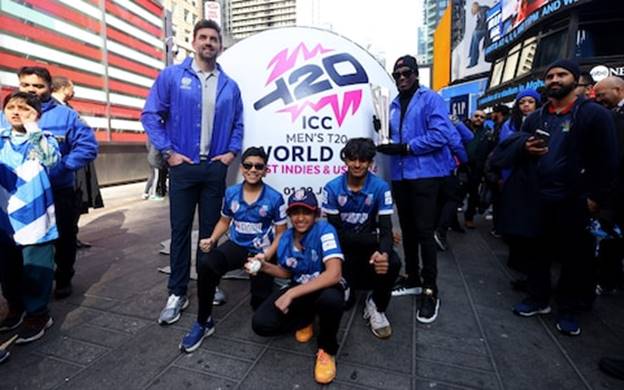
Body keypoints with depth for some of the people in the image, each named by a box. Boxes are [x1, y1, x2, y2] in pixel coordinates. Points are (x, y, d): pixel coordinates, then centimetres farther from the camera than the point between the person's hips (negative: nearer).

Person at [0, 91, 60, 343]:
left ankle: (38, 314, 17)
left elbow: (51, 158, -23)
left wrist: (32, 126, -20)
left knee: (36, 270, 2)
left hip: (35, 216, -5)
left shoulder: (43, 138, -2)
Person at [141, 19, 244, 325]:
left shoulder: (230, 86, 10)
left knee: (210, 229, 10)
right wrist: (167, 151, -7)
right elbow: (151, 115, 1)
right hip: (183, 166, -2)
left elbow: (238, 124, 16)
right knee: (180, 230, 3)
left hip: (216, 168, 2)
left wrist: (231, 152, 2)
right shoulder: (171, 76, 2)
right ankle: (177, 293, 14)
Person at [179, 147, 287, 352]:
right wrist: (212, 240, -4)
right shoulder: (231, 193, -1)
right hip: (236, 246, 2)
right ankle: (203, 322, -9)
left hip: (261, 251, -2)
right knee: (205, 264, -29)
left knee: (260, 304, -5)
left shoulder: (275, 198, -11)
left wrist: (267, 255, -21)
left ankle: (260, 288, 36)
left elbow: (281, 233, -6)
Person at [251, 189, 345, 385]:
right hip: (299, 289, 5)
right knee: (261, 324, -15)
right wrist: (265, 266, -9)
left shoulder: (324, 230, -22)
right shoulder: (286, 238, -4)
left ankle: (327, 349, -8)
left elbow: (334, 274, -34)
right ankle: (305, 320, 16)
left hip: (326, 288, -4)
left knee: (330, 299, -42)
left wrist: (291, 294, -33)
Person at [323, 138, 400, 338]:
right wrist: (377, 240, -21)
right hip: (343, 243, -1)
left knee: (392, 262, -31)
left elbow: (386, 228, -16)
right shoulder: (332, 188, -13)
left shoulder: (381, 188, -11)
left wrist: (384, 253, -41)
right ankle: (345, 284, 20)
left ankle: (376, 305, -2)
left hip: (370, 243, 1)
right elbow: (337, 231, -13)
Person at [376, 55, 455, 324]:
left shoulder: (431, 99, -4)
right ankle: (412, 279, 28)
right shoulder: (394, 105, 16)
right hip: (400, 175, 7)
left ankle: (430, 290, 7)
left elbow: (441, 134, -17)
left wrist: (405, 147, -19)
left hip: (425, 174, -7)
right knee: (407, 230, 14)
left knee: (424, 231, -5)